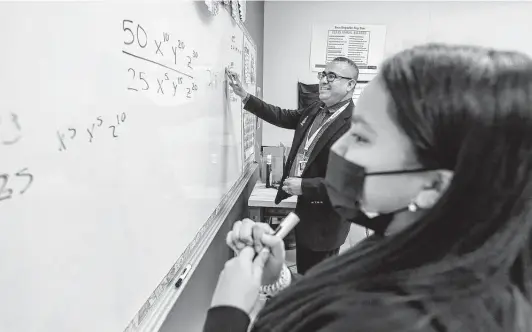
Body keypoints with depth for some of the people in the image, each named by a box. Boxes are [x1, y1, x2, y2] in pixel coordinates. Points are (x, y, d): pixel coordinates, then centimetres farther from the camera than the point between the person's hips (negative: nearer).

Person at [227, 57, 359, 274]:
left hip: (325, 220, -8)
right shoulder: (316, 110, 4)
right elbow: (283, 117, 13)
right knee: (303, 275, 27)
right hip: (304, 207, 8)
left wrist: (304, 186, -25)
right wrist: (244, 96, 7)